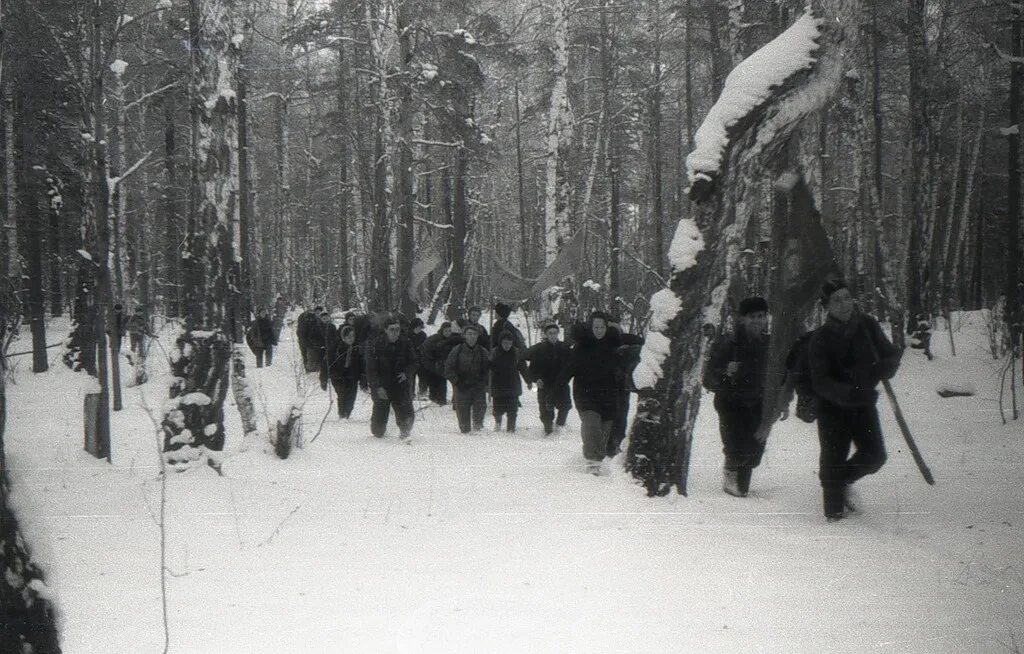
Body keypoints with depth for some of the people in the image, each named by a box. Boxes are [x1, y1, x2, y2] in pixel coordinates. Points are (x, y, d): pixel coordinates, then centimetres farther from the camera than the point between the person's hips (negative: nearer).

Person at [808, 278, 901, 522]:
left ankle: (841, 479, 26)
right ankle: (834, 508, 13)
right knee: (834, 457, -4)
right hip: (833, 404, -3)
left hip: (864, 401, 3)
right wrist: (850, 393, -32)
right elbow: (821, 382, -17)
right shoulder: (821, 338, -12)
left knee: (874, 455, -3)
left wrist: (881, 370, -19)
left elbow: (891, 355, 5)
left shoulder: (868, 326, -2)